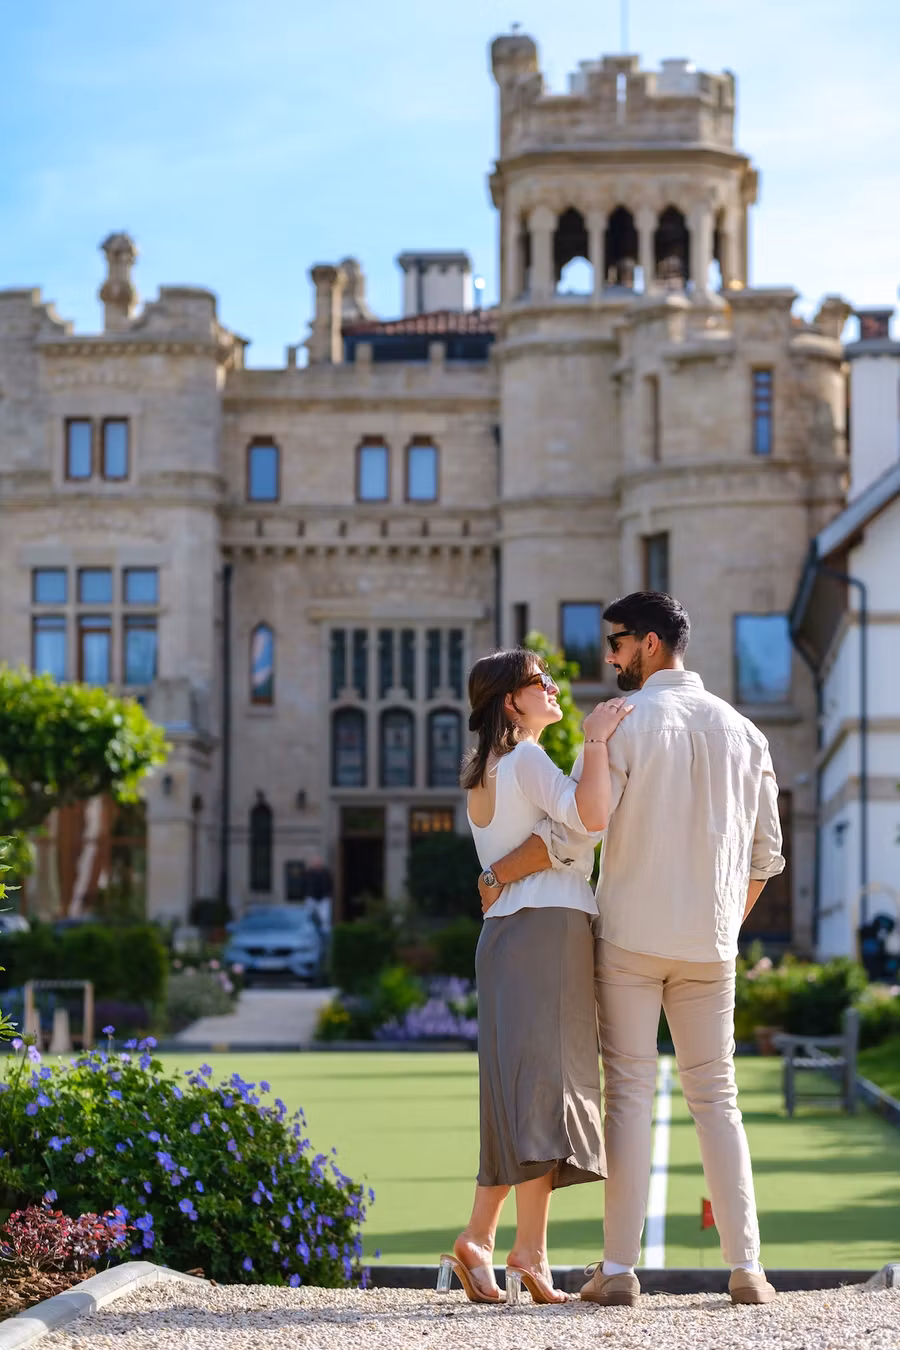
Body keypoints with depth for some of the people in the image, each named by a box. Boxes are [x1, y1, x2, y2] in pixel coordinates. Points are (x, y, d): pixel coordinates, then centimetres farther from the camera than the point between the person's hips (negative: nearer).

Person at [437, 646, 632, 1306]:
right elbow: (592, 817, -23)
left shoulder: (485, 773, 22)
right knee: (544, 1085, -11)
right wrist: (596, 740, -14)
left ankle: (477, 1242, 6)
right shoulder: (526, 759, -7)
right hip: (547, 929, -9)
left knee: (520, 1095, 10)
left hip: (509, 933, 9)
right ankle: (530, 1254, -14)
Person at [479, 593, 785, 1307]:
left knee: (629, 1094, 0)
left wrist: (499, 873, 0)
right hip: (709, 942, 4)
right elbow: (764, 851, 11)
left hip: (631, 935, -3)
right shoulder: (741, 730, 8)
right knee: (716, 1099, 8)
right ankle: (747, 1267, 2)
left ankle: (619, 1269, -2)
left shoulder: (623, 724, -7)